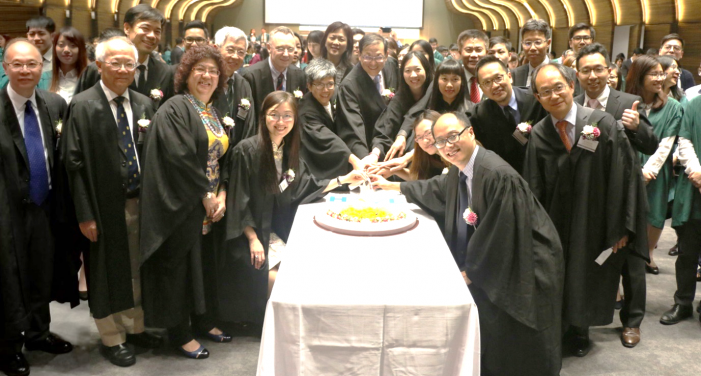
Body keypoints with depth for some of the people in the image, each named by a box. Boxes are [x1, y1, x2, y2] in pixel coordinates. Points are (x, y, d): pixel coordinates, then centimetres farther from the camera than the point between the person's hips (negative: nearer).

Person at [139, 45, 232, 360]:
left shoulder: (215, 114, 13)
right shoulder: (174, 110, -12)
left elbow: (223, 157, 12)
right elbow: (180, 158, -20)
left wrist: (221, 195, -3)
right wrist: (205, 196, -15)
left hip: (210, 206, 7)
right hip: (181, 206, -7)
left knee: (206, 262, 15)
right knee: (181, 265, 2)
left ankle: (203, 320, 31)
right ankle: (179, 332, 16)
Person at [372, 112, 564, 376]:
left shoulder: (498, 176, -28)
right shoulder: (459, 169, 0)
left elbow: (500, 237, -26)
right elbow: (436, 189, 23)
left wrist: (469, 272, -14)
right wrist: (390, 186, 28)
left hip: (525, 271, -8)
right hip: (490, 263, 8)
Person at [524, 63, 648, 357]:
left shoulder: (604, 124, -12)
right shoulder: (538, 135, -5)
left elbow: (623, 177, -11)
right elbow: (533, 188, -4)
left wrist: (620, 227, -12)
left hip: (594, 226, -1)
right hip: (555, 227, 1)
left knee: (586, 281, 16)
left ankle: (578, 331, 38)